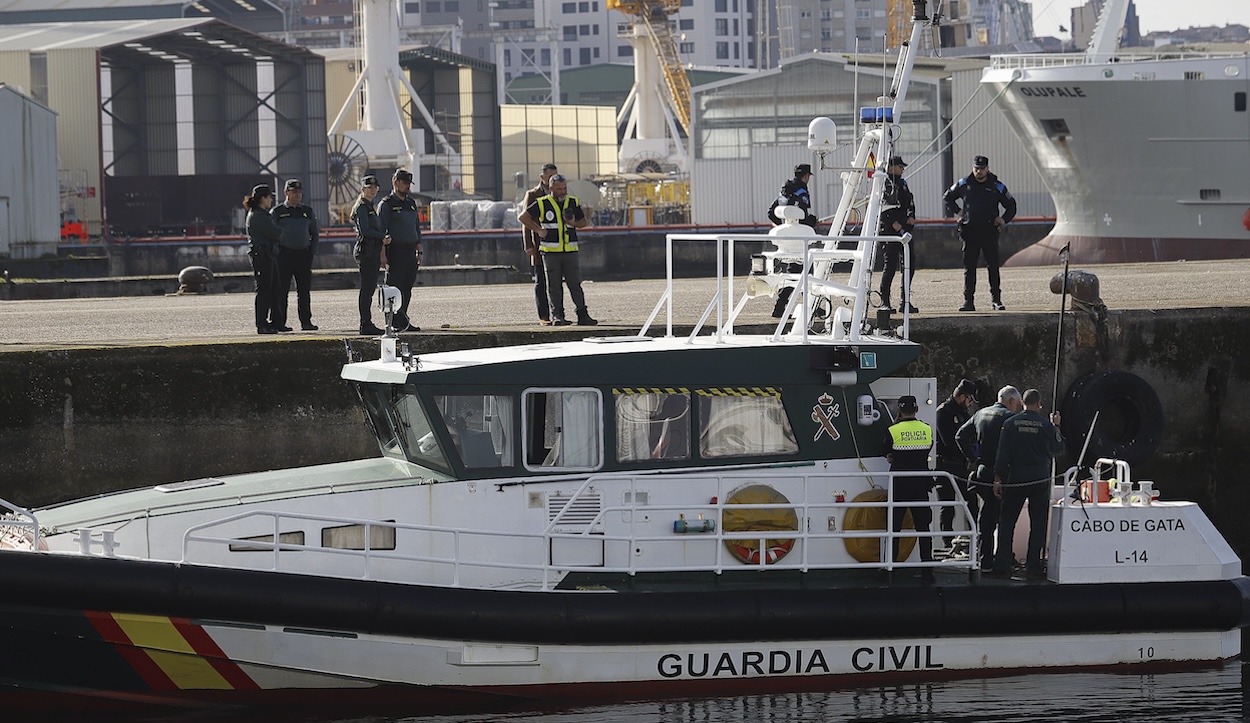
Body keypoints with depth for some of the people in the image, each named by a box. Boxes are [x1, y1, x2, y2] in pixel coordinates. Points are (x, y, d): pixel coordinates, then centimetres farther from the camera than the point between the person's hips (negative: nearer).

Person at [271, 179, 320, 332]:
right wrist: (276, 253, -7)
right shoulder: (277, 212, 3)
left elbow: (315, 233, 18)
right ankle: (279, 323, -2)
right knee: (282, 290, -3)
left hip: (304, 254, 4)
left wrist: (312, 251, 6)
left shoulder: (307, 211, 13)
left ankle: (306, 322, 9)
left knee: (305, 290, 4)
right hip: (284, 254, -4)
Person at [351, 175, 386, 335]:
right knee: (367, 289, -9)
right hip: (366, 250, -10)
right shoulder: (362, 207, -9)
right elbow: (365, 230, -18)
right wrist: (383, 236, -14)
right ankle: (366, 325, -10)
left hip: (372, 251, 10)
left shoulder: (370, 207, 20)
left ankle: (367, 324, 11)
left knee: (369, 289, 9)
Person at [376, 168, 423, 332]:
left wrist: (419, 252, 17)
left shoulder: (411, 203, 18)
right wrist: (383, 255, -14)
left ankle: (403, 321, 11)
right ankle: (395, 321, -6)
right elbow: (380, 231, -8)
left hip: (410, 251, 7)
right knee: (395, 288, -7)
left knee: (407, 288, 7)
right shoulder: (386, 204, -4)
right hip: (395, 251, -7)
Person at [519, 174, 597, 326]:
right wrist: (538, 230, -3)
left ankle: (582, 315, -2)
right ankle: (557, 316, 3)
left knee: (575, 284, -2)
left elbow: (584, 222, 14)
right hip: (550, 252, -2)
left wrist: (573, 223, -7)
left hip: (570, 251, 2)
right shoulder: (542, 204, -1)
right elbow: (523, 217, 2)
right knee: (554, 285, 0)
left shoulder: (573, 202, 9)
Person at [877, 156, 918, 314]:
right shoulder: (883, 183, -5)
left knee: (909, 264, 5)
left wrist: (911, 217, 7)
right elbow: (879, 206, -13)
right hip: (888, 230, -8)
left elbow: (910, 202, 27)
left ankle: (905, 300, 13)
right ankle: (885, 302, -3)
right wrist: (893, 222, -19)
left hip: (904, 228, 8)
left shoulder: (902, 183, 20)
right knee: (890, 265, -9)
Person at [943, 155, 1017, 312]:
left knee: (993, 266, -3)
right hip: (970, 231, 1)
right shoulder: (963, 184, 6)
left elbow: (1011, 206, 13)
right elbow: (947, 198, 20)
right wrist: (956, 212, 6)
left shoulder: (997, 187, 3)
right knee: (969, 267, 1)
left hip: (989, 231, -1)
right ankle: (968, 301, 3)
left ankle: (996, 299, 3)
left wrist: (1003, 220, -3)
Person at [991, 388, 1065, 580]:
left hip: (1016, 478, 1)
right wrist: (1056, 427, 17)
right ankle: (1033, 567, 2)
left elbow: (1002, 454, -3)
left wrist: (998, 479, 2)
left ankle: (1002, 566, 3)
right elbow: (1058, 450, 7)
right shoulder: (1046, 425, -4)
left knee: (1006, 522, 7)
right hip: (1040, 479, -1)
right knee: (1038, 524, 6)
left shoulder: (1011, 424, -2)